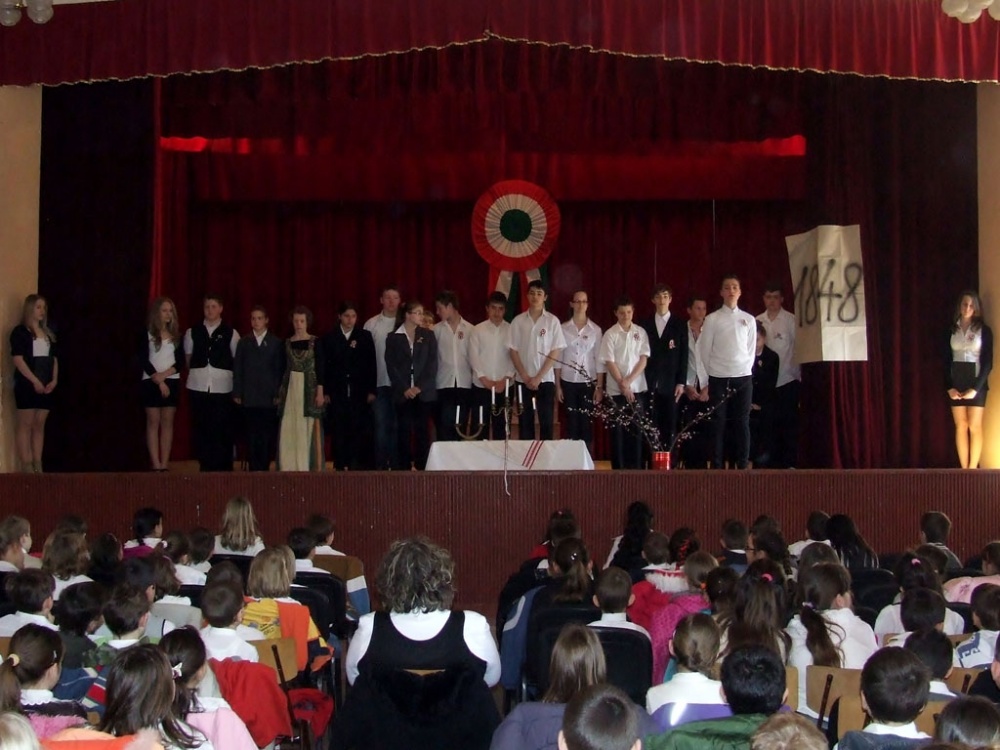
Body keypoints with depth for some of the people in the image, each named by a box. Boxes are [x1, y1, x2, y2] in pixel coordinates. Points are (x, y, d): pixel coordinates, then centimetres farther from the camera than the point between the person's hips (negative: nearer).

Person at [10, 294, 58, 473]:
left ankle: (38, 466, 5)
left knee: (39, 426, 5)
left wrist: (54, 380, 1)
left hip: (46, 386, 6)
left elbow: (54, 359, 17)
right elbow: (18, 359, -11)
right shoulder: (20, 332, -2)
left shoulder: (48, 334, 18)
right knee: (26, 425, -5)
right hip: (27, 384, -6)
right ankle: (26, 467, -6)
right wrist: (35, 381, -16)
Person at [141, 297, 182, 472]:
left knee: (167, 423, 1)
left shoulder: (176, 335, 10)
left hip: (172, 382, 3)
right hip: (152, 382, -3)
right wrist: (159, 381, -11)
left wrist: (165, 374, -11)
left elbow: (180, 362, 5)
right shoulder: (147, 334, 1)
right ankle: (156, 465, -6)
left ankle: (164, 465, 0)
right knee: (153, 422, -4)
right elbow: (144, 360, -5)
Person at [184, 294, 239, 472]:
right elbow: (188, 356, 19)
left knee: (223, 429, -1)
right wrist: (196, 372, 11)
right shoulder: (192, 332, 10)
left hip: (222, 387, -2)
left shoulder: (230, 333, 5)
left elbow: (238, 359, 7)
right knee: (200, 428, 3)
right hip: (198, 386, 2)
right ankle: (206, 466, 12)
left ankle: (224, 468, 7)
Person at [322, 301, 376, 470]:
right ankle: (340, 467, 7)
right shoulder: (329, 338, 7)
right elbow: (325, 366, 5)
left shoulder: (365, 337, 7)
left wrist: (372, 390, -1)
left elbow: (372, 365, 5)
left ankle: (357, 466, 0)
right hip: (337, 392, 0)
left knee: (359, 431, -5)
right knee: (339, 433, 1)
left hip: (359, 392, 0)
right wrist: (325, 392, -1)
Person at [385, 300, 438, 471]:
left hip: (424, 392, 1)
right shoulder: (393, 338, 6)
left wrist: (419, 387, -7)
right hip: (403, 393, -1)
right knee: (404, 431, -2)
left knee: (422, 431, 0)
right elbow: (391, 366, 1)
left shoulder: (428, 336, 8)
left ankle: (423, 468, 4)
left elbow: (432, 365, 3)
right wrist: (405, 389, -8)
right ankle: (404, 468, 3)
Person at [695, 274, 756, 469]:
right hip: (718, 379, -1)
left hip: (743, 378, 1)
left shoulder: (749, 320, 7)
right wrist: (704, 382, 0)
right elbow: (704, 351, 2)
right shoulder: (712, 319, 1)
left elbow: (751, 350, 11)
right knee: (718, 424, 0)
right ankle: (717, 467, 4)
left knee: (742, 424, 3)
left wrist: (745, 371, 4)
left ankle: (743, 466, 7)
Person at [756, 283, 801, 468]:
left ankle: (789, 460, 7)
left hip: (788, 378, -3)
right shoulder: (757, 321, 5)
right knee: (771, 421, 10)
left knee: (788, 422, 0)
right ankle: (774, 460, 18)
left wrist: (800, 372, -6)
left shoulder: (791, 320, -4)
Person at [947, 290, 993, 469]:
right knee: (960, 426, 2)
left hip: (976, 382, -3)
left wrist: (975, 387, -13)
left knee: (974, 427, -4)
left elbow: (987, 362, -5)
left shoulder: (984, 330, -1)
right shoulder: (952, 330, 7)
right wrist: (949, 387, -4)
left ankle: (973, 469, -1)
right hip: (956, 383, 3)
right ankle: (964, 469, 4)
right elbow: (947, 360, 7)